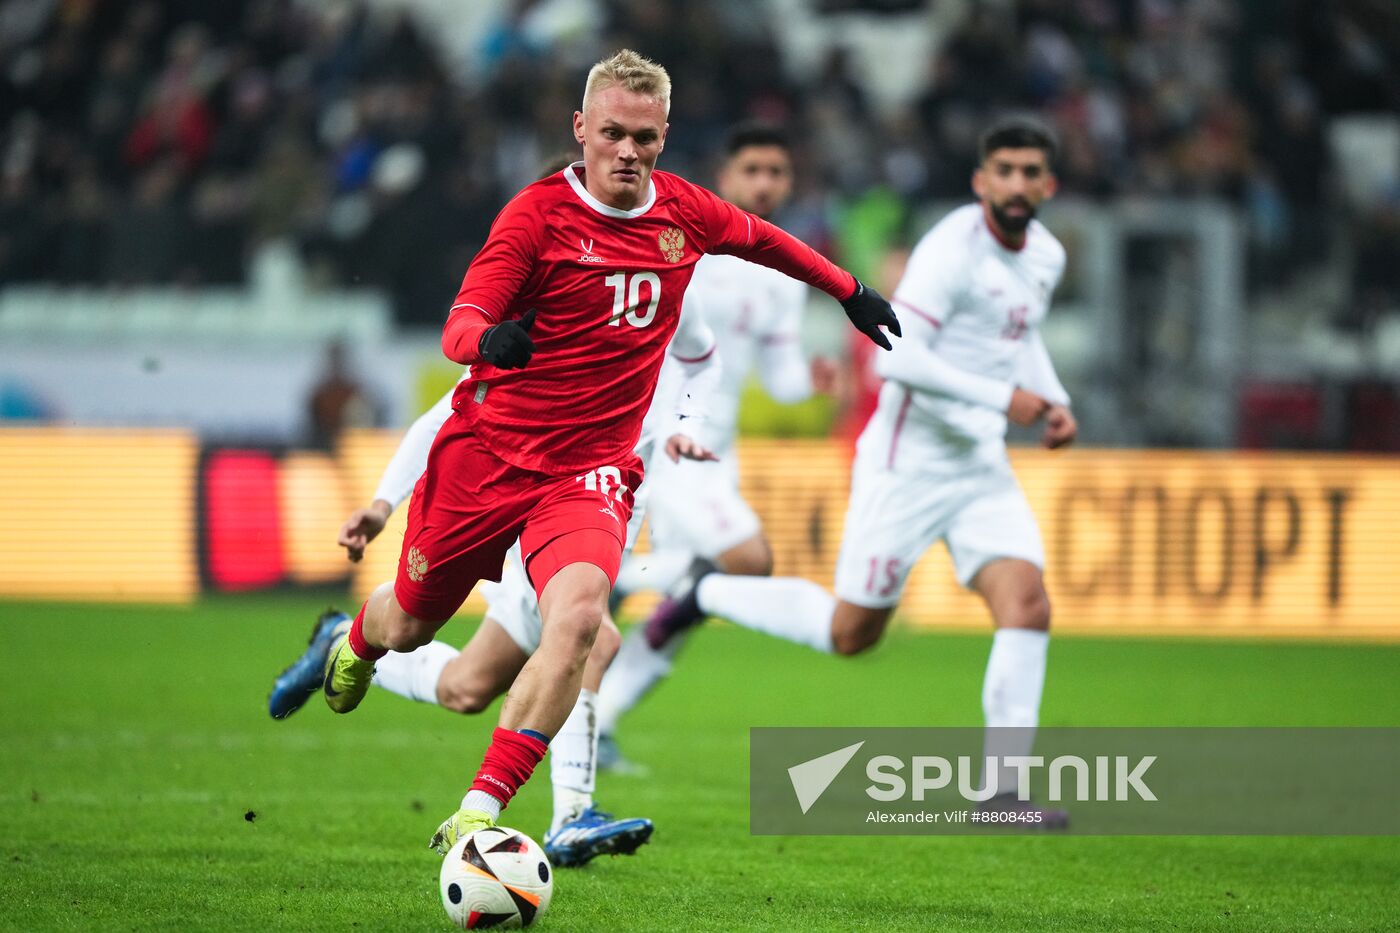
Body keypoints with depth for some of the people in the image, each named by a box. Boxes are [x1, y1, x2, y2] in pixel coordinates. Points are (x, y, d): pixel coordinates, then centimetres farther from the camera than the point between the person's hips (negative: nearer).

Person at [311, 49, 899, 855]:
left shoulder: (684, 211, 2)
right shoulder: (538, 213, -12)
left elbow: (761, 238, 25)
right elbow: (459, 325, -21)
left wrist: (850, 290, 34)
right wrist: (487, 339, -44)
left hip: (591, 472, 2)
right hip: (487, 449, -2)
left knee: (578, 615, -28)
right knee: (412, 623, 15)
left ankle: (476, 816, -27)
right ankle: (358, 641, 57)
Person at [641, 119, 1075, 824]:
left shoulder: (1045, 255, 8)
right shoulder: (952, 250, -19)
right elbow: (900, 358, -25)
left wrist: (1055, 401, 10)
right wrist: (1001, 396, -26)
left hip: (981, 467, 7)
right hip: (908, 461, -7)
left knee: (1027, 604, -12)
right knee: (851, 632, 3)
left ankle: (1002, 788, -8)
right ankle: (707, 596, 26)